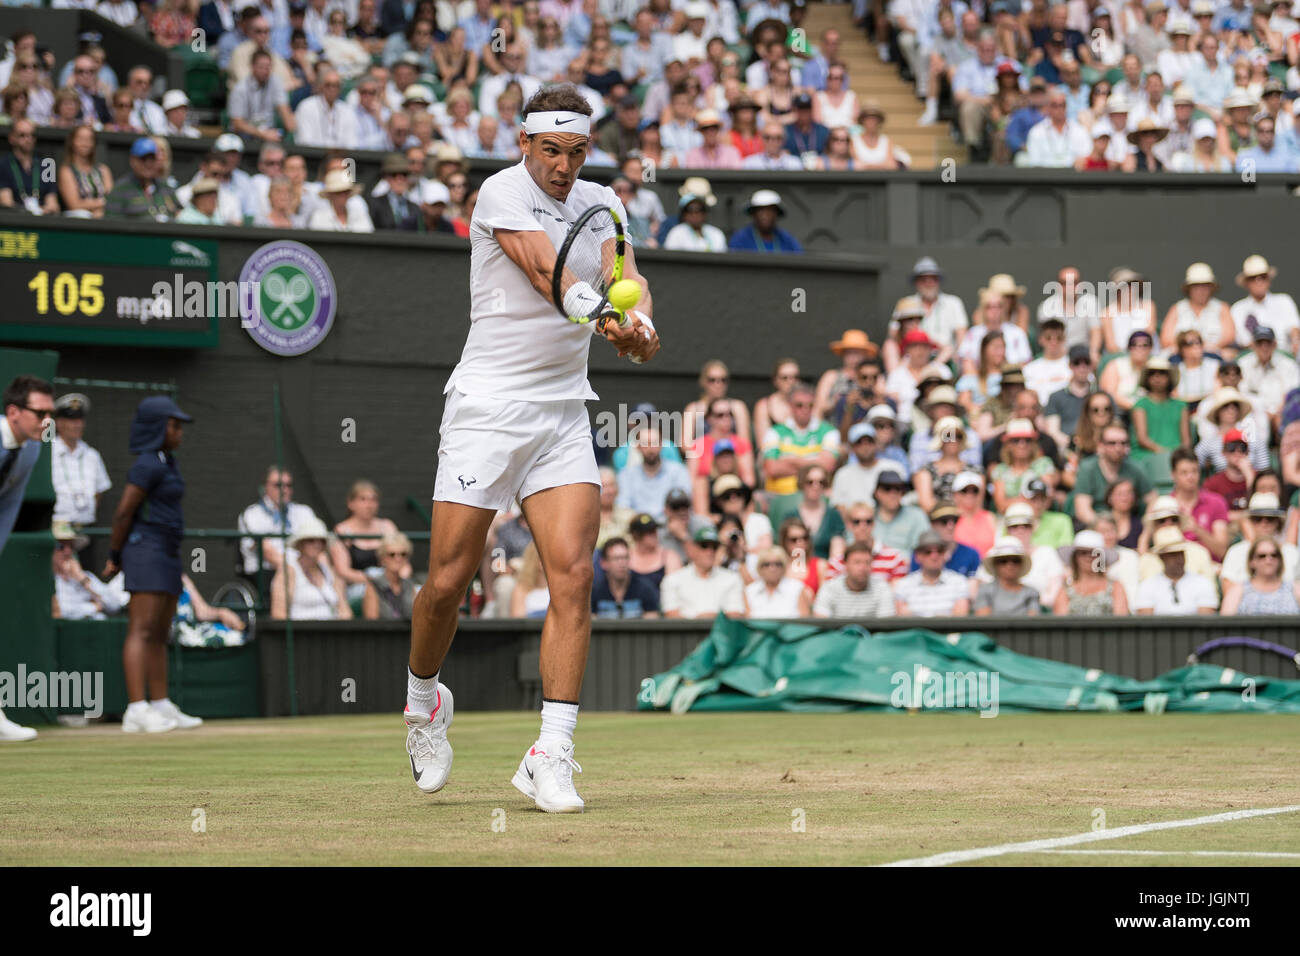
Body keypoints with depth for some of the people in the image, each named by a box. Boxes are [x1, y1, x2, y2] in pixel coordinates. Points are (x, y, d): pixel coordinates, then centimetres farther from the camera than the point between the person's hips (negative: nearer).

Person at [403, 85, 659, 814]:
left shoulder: (600, 203, 10)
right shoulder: (502, 193, -8)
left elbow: (629, 276, -6)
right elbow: (547, 271, -24)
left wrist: (640, 321, -30)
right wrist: (602, 317, -43)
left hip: (563, 416, 4)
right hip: (487, 406, -4)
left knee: (574, 573, -11)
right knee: (449, 581, -2)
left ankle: (551, 755, -9)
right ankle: (424, 699, 28)